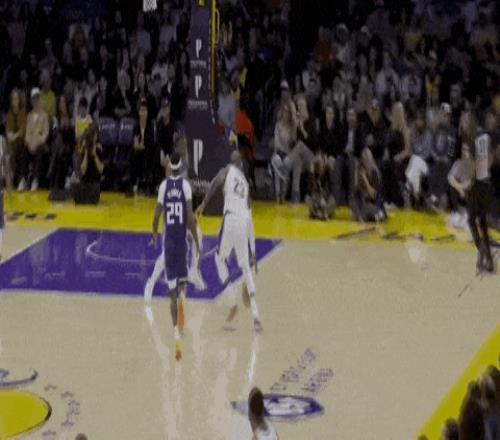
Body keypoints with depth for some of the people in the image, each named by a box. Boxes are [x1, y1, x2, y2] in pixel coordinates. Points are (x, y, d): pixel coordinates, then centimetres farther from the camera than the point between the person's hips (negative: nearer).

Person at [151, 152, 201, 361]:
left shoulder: (164, 186, -1)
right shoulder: (186, 185, -4)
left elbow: (157, 215, -1)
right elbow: (190, 217, -10)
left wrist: (154, 234, 19)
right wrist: (197, 241, -2)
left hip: (168, 240, 1)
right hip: (182, 239, -1)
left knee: (172, 291, 2)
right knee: (182, 278, 22)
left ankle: (177, 336, -5)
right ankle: (182, 296, -14)